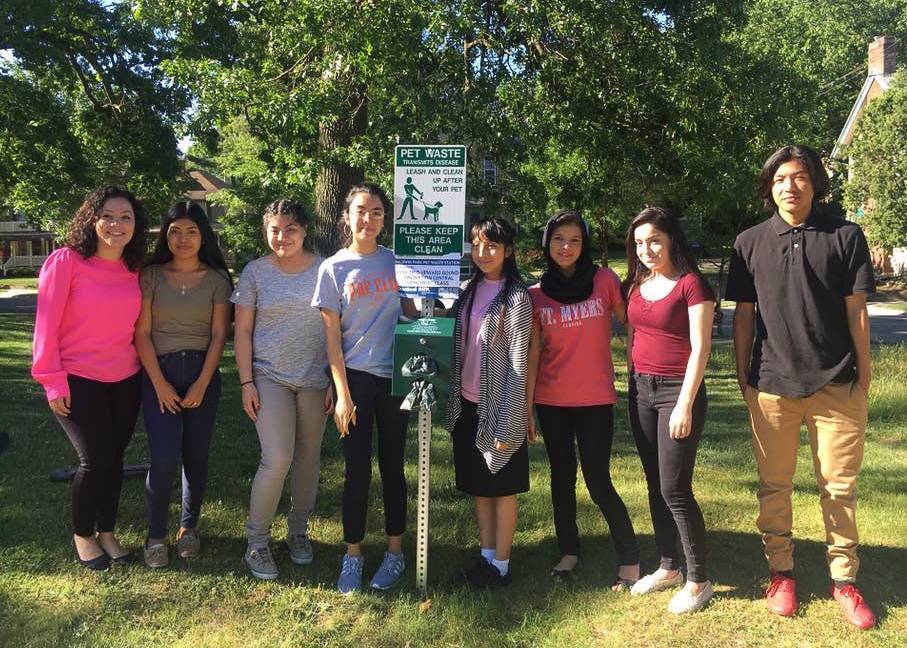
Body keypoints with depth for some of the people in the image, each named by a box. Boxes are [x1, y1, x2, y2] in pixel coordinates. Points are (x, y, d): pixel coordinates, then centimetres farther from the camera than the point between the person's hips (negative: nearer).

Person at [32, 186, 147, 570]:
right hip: (78, 381, -4)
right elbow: (47, 324, -11)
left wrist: (149, 370, 3)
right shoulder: (66, 262, -11)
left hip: (125, 380, 5)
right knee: (97, 460, -4)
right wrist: (53, 380, -13)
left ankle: (106, 533, 29)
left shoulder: (134, 270, 3)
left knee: (114, 459, 10)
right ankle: (81, 536, 20)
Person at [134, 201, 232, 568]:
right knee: (164, 459, -10)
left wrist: (202, 384, -7)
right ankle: (155, 534, 9)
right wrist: (159, 383, -9)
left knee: (196, 456, 6)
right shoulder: (151, 275, 2)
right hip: (159, 373, -1)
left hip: (202, 374, 1)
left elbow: (219, 335, 0)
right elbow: (142, 333, -2)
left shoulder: (216, 279, 4)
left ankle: (189, 526, 25)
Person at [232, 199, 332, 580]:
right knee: (277, 460, -11)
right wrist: (246, 383, -5)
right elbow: (242, 330, 1)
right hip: (270, 377, -2)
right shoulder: (256, 272, -1)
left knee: (308, 459, 10)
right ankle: (257, 542, 8)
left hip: (314, 379, 2)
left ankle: (298, 530, 30)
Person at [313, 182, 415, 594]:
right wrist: (342, 394, -8)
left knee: (393, 466, 10)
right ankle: (352, 557, 16)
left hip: (395, 375, 2)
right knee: (357, 470, 2)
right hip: (355, 377, -1)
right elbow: (332, 337, -2)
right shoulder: (333, 269, 0)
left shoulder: (396, 261, 5)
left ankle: (395, 552, 23)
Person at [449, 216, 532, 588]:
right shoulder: (472, 290, 8)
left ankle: (501, 566, 19)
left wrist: (508, 424, -16)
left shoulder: (516, 297, -12)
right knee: (479, 485, 15)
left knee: (502, 488, 6)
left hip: (497, 407, -6)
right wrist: (454, 401, 9)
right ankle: (485, 556, 28)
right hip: (468, 404, 7)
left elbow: (518, 364, -14)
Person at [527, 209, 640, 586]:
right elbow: (533, 354, 2)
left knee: (598, 482, -3)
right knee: (562, 476, 13)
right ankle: (568, 552, 29)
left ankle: (630, 561, 13)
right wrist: (526, 408, 1)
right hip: (551, 400, 3)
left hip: (595, 399, -3)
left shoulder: (605, 281, -4)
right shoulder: (536, 294, 2)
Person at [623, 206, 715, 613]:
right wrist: (632, 386, 13)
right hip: (641, 389, 7)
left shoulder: (691, 284, -10)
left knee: (675, 489, -5)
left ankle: (698, 580, 11)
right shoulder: (636, 285, 10)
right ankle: (668, 567, 27)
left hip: (677, 392, -6)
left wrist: (685, 405, -17)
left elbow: (700, 348, -13)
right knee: (655, 485, 13)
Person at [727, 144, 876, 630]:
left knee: (839, 488, 8)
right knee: (774, 487, 10)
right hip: (771, 385, 1)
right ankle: (780, 573, 26)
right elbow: (743, 314, 7)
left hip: (836, 384, -1)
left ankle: (844, 580, 23)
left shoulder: (845, 236, 1)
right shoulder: (750, 243, 4)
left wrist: (863, 376, 1)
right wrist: (743, 377, 6)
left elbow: (856, 311, 1)